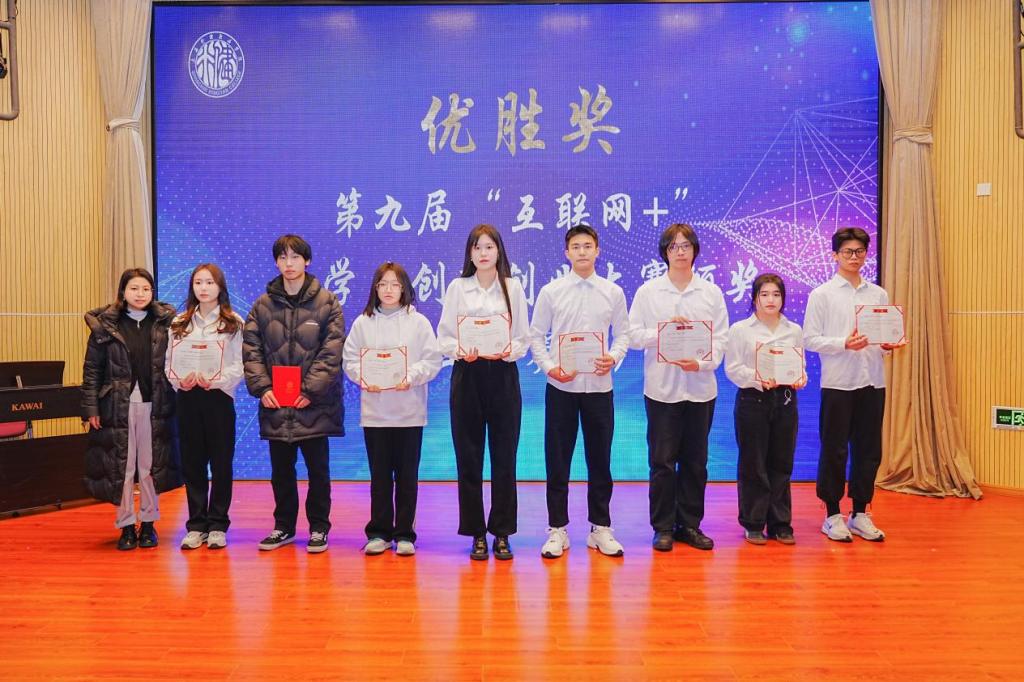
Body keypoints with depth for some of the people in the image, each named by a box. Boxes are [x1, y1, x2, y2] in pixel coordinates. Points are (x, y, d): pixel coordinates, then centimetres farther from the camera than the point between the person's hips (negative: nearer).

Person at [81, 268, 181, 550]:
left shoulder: (165, 322, 3)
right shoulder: (104, 325, 1)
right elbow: (92, 368, 2)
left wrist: (175, 397, -5)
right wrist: (91, 407, -3)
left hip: (154, 405, 1)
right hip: (118, 406, 0)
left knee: (151, 465, 7)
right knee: (121, 467, 5)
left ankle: (148, 523, 20)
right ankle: (126, 525, 17)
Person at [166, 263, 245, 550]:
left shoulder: (233, 323, 1)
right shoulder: (179, 323, 12)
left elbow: (239, 365, -5)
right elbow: (169, 362, 9)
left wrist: (215, 380, -19)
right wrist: (179, 380, -10)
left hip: (219, 397, -3)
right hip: (187, 398, 3)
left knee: (221, 463, 2)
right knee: (192, 463, 7)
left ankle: (217, 526, 12)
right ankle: (196, 525, 17)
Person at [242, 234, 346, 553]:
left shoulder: (327, 302, -2)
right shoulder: (263, 304, 7)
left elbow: (332, 352, -7)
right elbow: (251, 349, 4)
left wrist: (311, 389, -14)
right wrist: (262, 387, -8)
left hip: (314, 404, -3)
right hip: (275, 404, 3)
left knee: (318, 469, 7)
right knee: (281, 470, 14)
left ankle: (319, 528, 20)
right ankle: (283, 527, 28)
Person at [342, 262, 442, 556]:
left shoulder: (418, 322, 3)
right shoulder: (362, 322, 8)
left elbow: (432, 360, -1)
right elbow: (350, 359, 6)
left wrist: (411, 377, -16)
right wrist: (364, 379, -12)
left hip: (409, 410, -1)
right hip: (374, 411, 1)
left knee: (407, 475, 4)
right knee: (379, 474, 8)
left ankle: (404, 533, 15)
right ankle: (379, 532, 18)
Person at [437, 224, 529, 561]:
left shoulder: (513, 287, 6)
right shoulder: (457, 287, 6)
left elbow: (523, 337, 4)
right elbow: (444, 336, 4)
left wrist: (508, 352, -16)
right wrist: (460, 351, -16)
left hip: (503, 375, 0)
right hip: (467, 374, 0)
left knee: (504, 456, 2)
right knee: (469, 457, 3)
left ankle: (502, 533, 14)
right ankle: (476, 533, 14)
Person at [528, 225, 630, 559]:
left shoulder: (613, 292, 4)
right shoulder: (551, 291, 1)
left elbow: (623, 333, 9)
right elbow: (536, 336, 3)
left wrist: (614, 357, -10)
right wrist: (549, 367, -11)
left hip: (599, 385, 1)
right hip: (560, 386, -1)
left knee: (600, 459, 9)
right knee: (557, 460, 5)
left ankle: (600, 528, 22)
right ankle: (557, 529, 17)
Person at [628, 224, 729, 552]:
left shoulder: (711, 292, 6)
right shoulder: (648, 291, 2)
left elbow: (721, 338, 2)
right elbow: (634, 335, -1)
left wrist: (701, 363, -15)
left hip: (700, 387, 2)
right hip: (661, 387, -2)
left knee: (695, 461, 9)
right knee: (662, 460, 2)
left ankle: (690, 525, 21)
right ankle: (663, 527, 14)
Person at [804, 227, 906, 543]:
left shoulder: (878, 294, 12)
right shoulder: (821, 294, -1)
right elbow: (810, 339, -5)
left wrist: (889, 345, -7)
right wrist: (845, 343, -18)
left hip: (872, 382, 4)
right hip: (838, 383, -4)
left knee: (869, 450, 8)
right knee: (834, 451, 2)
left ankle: (860, 513, 21)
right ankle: (833, 515, 14)